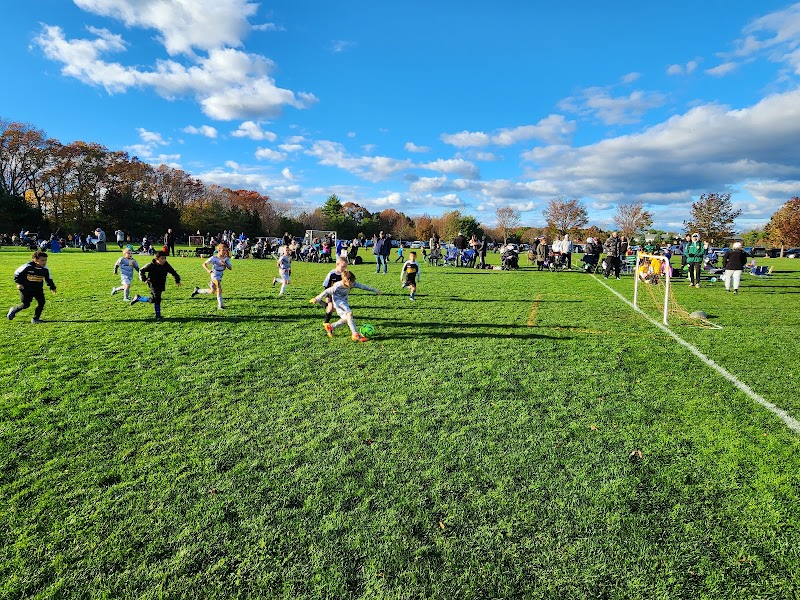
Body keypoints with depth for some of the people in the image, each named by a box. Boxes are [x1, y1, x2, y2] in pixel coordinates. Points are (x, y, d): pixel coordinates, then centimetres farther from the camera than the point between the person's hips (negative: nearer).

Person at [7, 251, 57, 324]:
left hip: (38, 289, 4)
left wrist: (52, 287, 3)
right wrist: (18, 283, -7)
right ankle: (13, 310, 30)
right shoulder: (27, 267, -17)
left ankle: (35, 319, 7)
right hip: (26, 289, -4)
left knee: (41, 302, -7)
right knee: (25, 304, -2)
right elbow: (17, 273, -3)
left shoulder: (45, 269, -4)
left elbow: (49, 279, 9)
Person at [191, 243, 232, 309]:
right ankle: (220, 305, -14)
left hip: (220, 277, 6)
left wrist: (225, 264, -27)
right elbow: (204, 264, -3)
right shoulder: (213, 258, -11)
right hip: (215, 276, -6)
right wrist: (208, 270, -21)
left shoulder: (226, 259, -3)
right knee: (219, 289, -21)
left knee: (212, 291, 12)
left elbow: (230, 268, -9)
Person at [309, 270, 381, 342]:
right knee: (349, 313, -27)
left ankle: (331, 328, 26)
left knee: (346, 319, 5)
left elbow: (362, 286, -1)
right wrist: (317, 299, -13)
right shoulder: (337, 286, -27)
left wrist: (374, 290, 6)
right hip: (338, 302, -8)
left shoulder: (352, 283, -11)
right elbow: (327, 292, -18)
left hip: (345, 302, 8)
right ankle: (356, 335, -27)